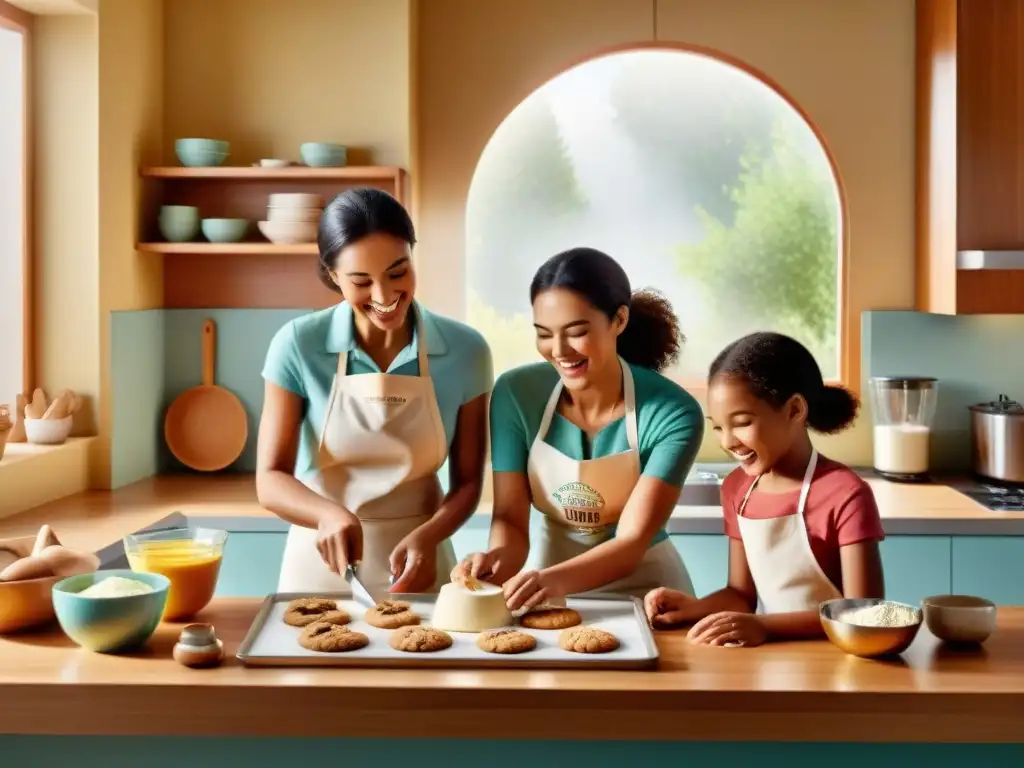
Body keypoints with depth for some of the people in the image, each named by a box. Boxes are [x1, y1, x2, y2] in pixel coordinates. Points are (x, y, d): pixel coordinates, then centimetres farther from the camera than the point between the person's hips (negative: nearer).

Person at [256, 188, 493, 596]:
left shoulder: (465, 350, -7)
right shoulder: (298, 345, -10)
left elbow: (467, 482, -2)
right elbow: (271, 479, -10)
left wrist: (428, 536, -20)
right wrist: (330, 514, -28)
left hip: (417, 565, 1)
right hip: (321, 566, 0)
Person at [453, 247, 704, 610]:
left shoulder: (672, 413, -17)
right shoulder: (515, 394, -10)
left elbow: (632, 542, -21)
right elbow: (510, 517, -8)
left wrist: (555, 580, -39)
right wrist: (500, 557, -31)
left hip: (640, 589, -2)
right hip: (548, 576, 2)